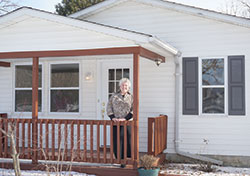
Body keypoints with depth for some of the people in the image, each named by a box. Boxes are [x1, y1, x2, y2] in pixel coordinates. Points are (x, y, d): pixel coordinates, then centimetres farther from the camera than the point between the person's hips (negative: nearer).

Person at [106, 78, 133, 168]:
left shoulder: (131, 97, 6)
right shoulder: (114, 96, 10)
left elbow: (133, 110, -3)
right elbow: (109, 107, 6)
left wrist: (125, 118, -16)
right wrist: (112, 117, -9)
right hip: (116, 123, 1)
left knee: (127, 141, -2)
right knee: (117, 141, 0)